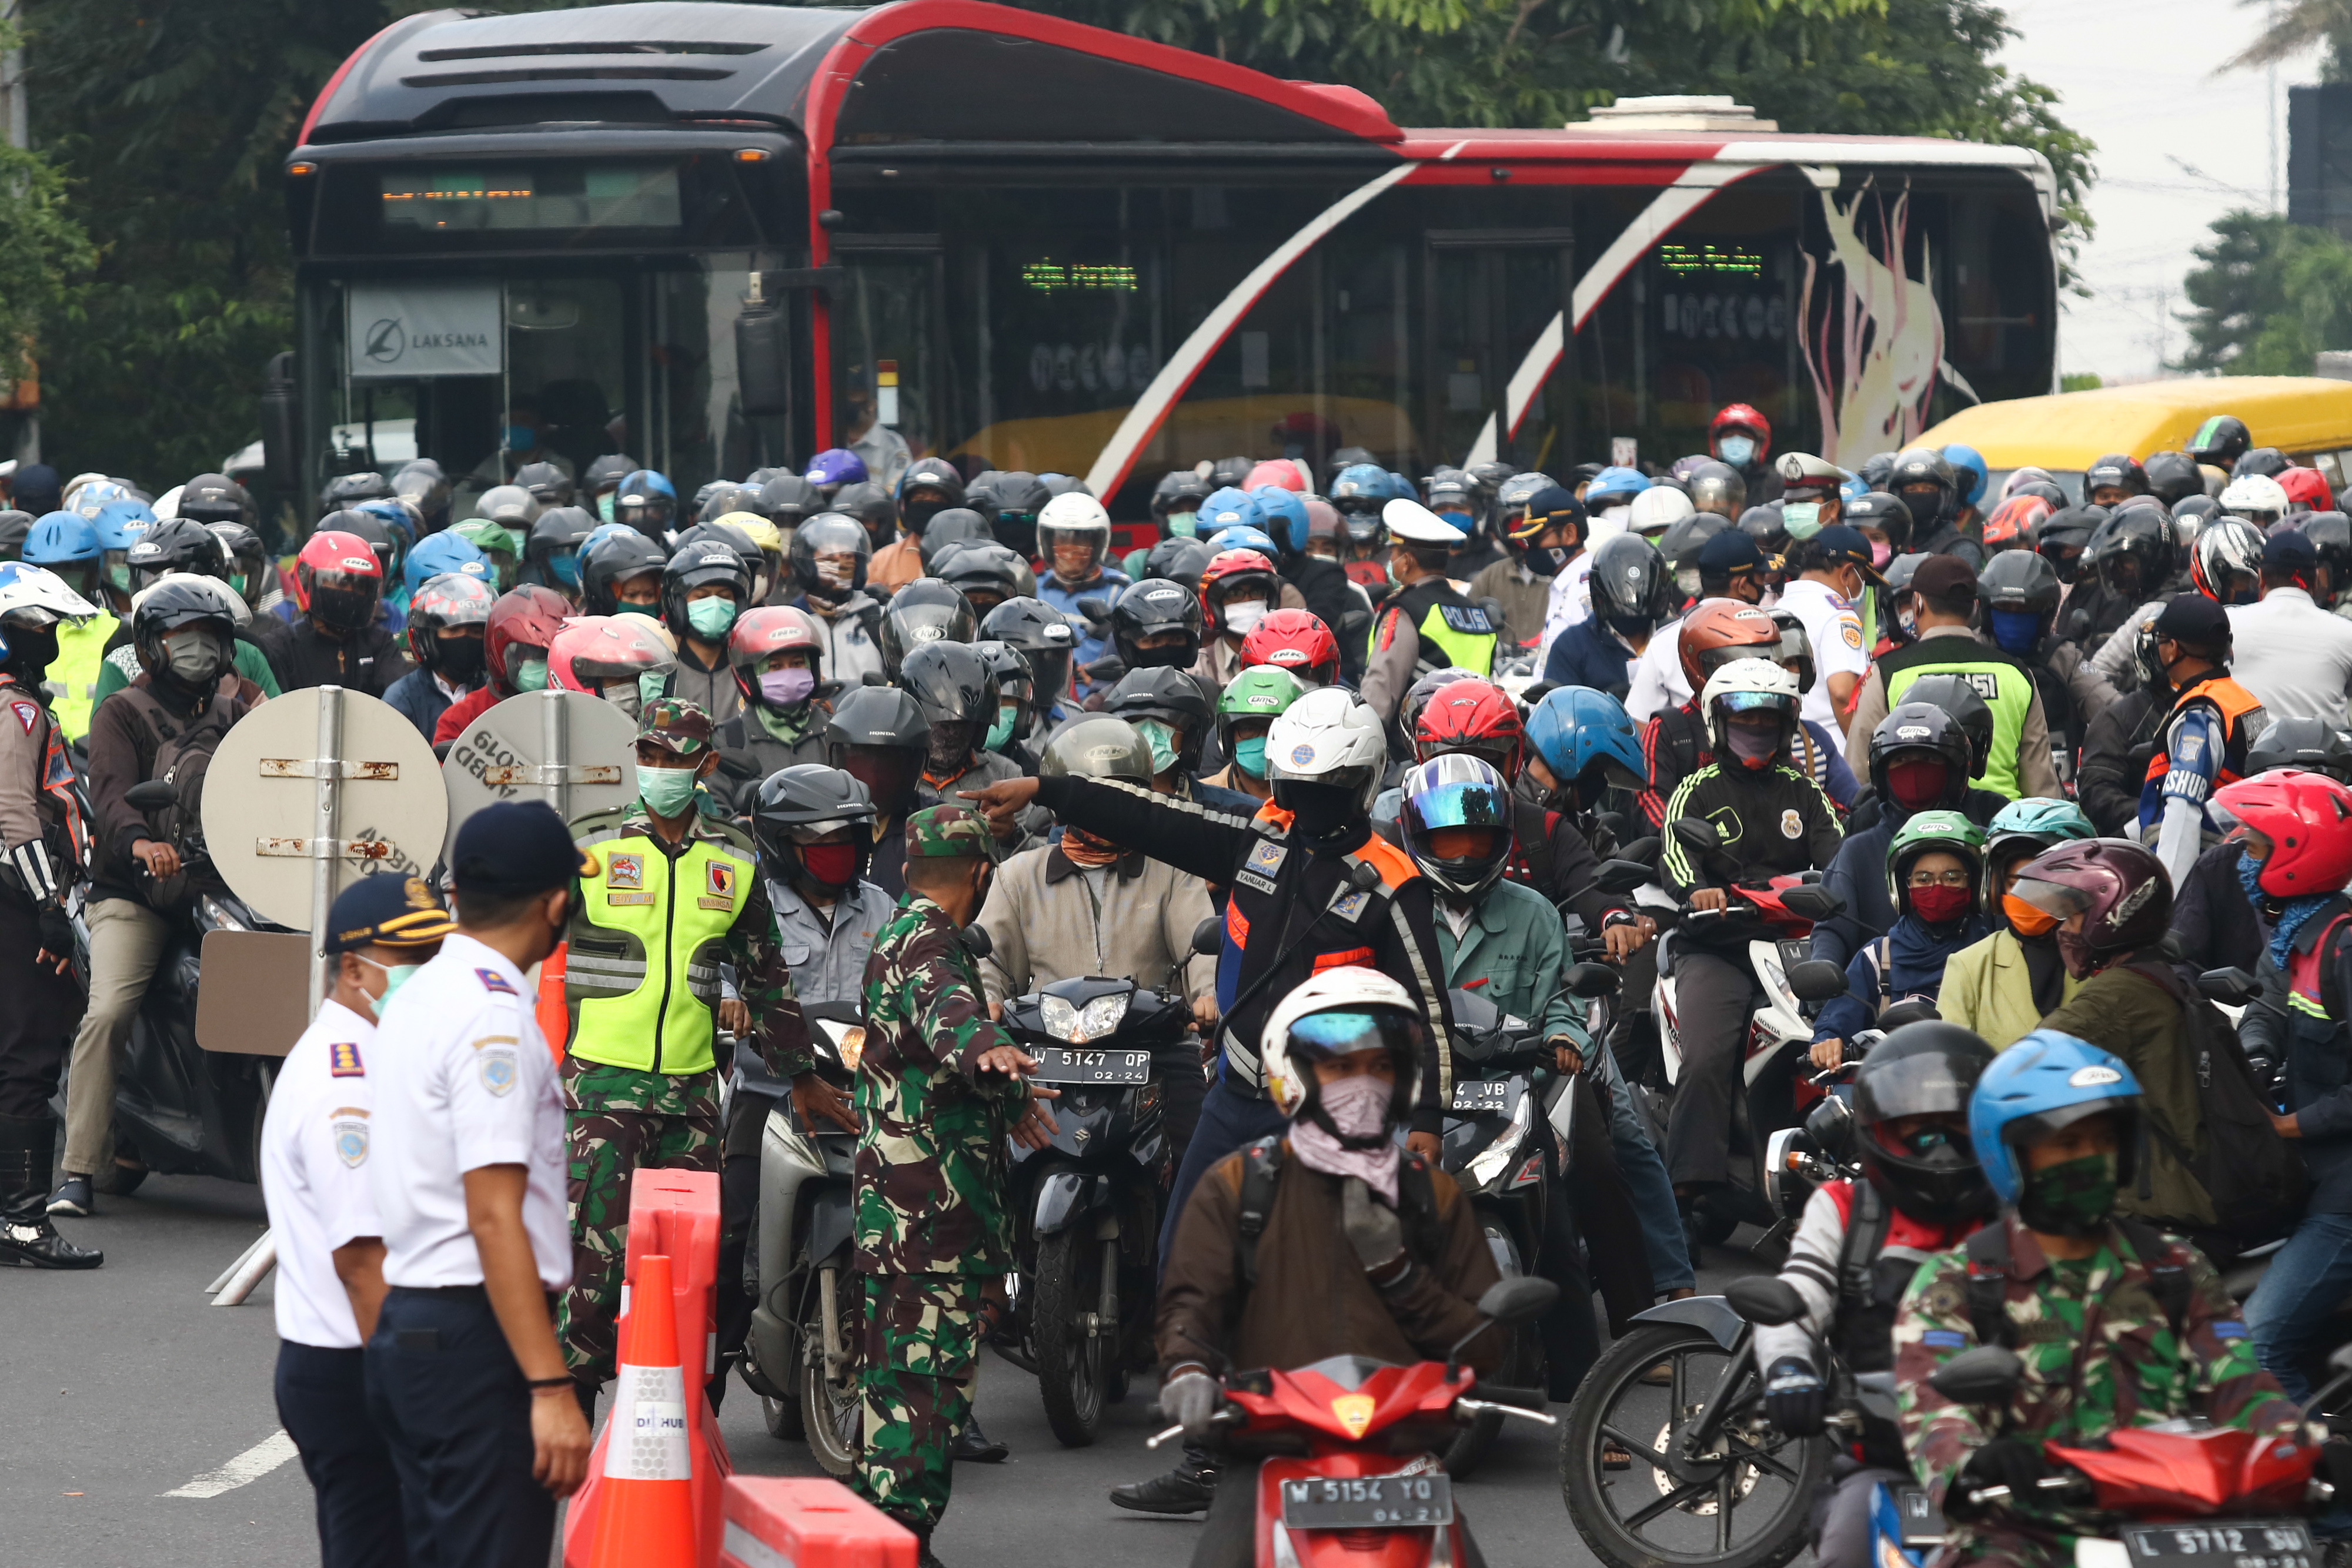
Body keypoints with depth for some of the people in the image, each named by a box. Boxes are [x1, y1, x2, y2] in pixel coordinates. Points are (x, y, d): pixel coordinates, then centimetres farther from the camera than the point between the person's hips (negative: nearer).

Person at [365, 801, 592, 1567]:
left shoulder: (414, 1000, 15)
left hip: (405, 1326, 10)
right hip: (475, 1332, -10)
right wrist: (551, 1388, -23)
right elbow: (494, 1216, -20)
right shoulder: (494, 1015, -14)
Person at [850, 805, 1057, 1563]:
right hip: (935, 1206, -10)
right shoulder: (929, 946, -12)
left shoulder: (895, 937, 21)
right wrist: (986, 1047, -58)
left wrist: (1006, 1100, 55)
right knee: (932, 1361, -12)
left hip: (889, 1204, 10)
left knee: (894, 1360, 17)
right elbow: (942, 1005, -37)